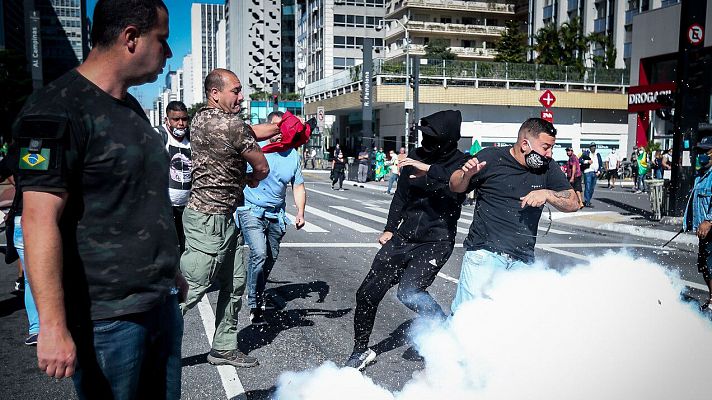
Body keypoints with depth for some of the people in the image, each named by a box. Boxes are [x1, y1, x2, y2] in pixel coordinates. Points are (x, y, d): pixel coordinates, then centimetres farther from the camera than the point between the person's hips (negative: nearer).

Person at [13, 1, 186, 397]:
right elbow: (41, 220, -20)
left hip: (163, 303, 8)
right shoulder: (58, 109, -14)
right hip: (106, 318, -8)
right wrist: (53, 327, -24)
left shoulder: (132, 108, 14)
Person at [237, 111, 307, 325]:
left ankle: (258, 295, 42)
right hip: (251, 210, -5)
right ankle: (254, 306, -10)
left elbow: (298, 186, 10)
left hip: (276, 214, 5)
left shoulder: (293, 155, 3)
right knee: (259, 253, -23)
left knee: (271, 259, 16)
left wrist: (300, 213, -3)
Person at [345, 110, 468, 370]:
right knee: (368, 292, 5)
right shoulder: (418, 156, 6)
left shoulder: (460, 163, -7)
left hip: (435, 242, -6)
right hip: (403, 237, 6)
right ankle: (361, 351, 24)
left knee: (408, 292, -28)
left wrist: (430, 171, -32)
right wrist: (390, 229, 15)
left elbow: (458, 188, -30)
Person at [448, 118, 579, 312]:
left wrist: (547, 194, -11)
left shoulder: (548, 168, 8)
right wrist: (466, 174, -13)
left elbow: (573, 203, 7)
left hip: (523, 261, 4)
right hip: (485, 252, -3)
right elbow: (456, 187, 9)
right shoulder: (491, 158, -1)